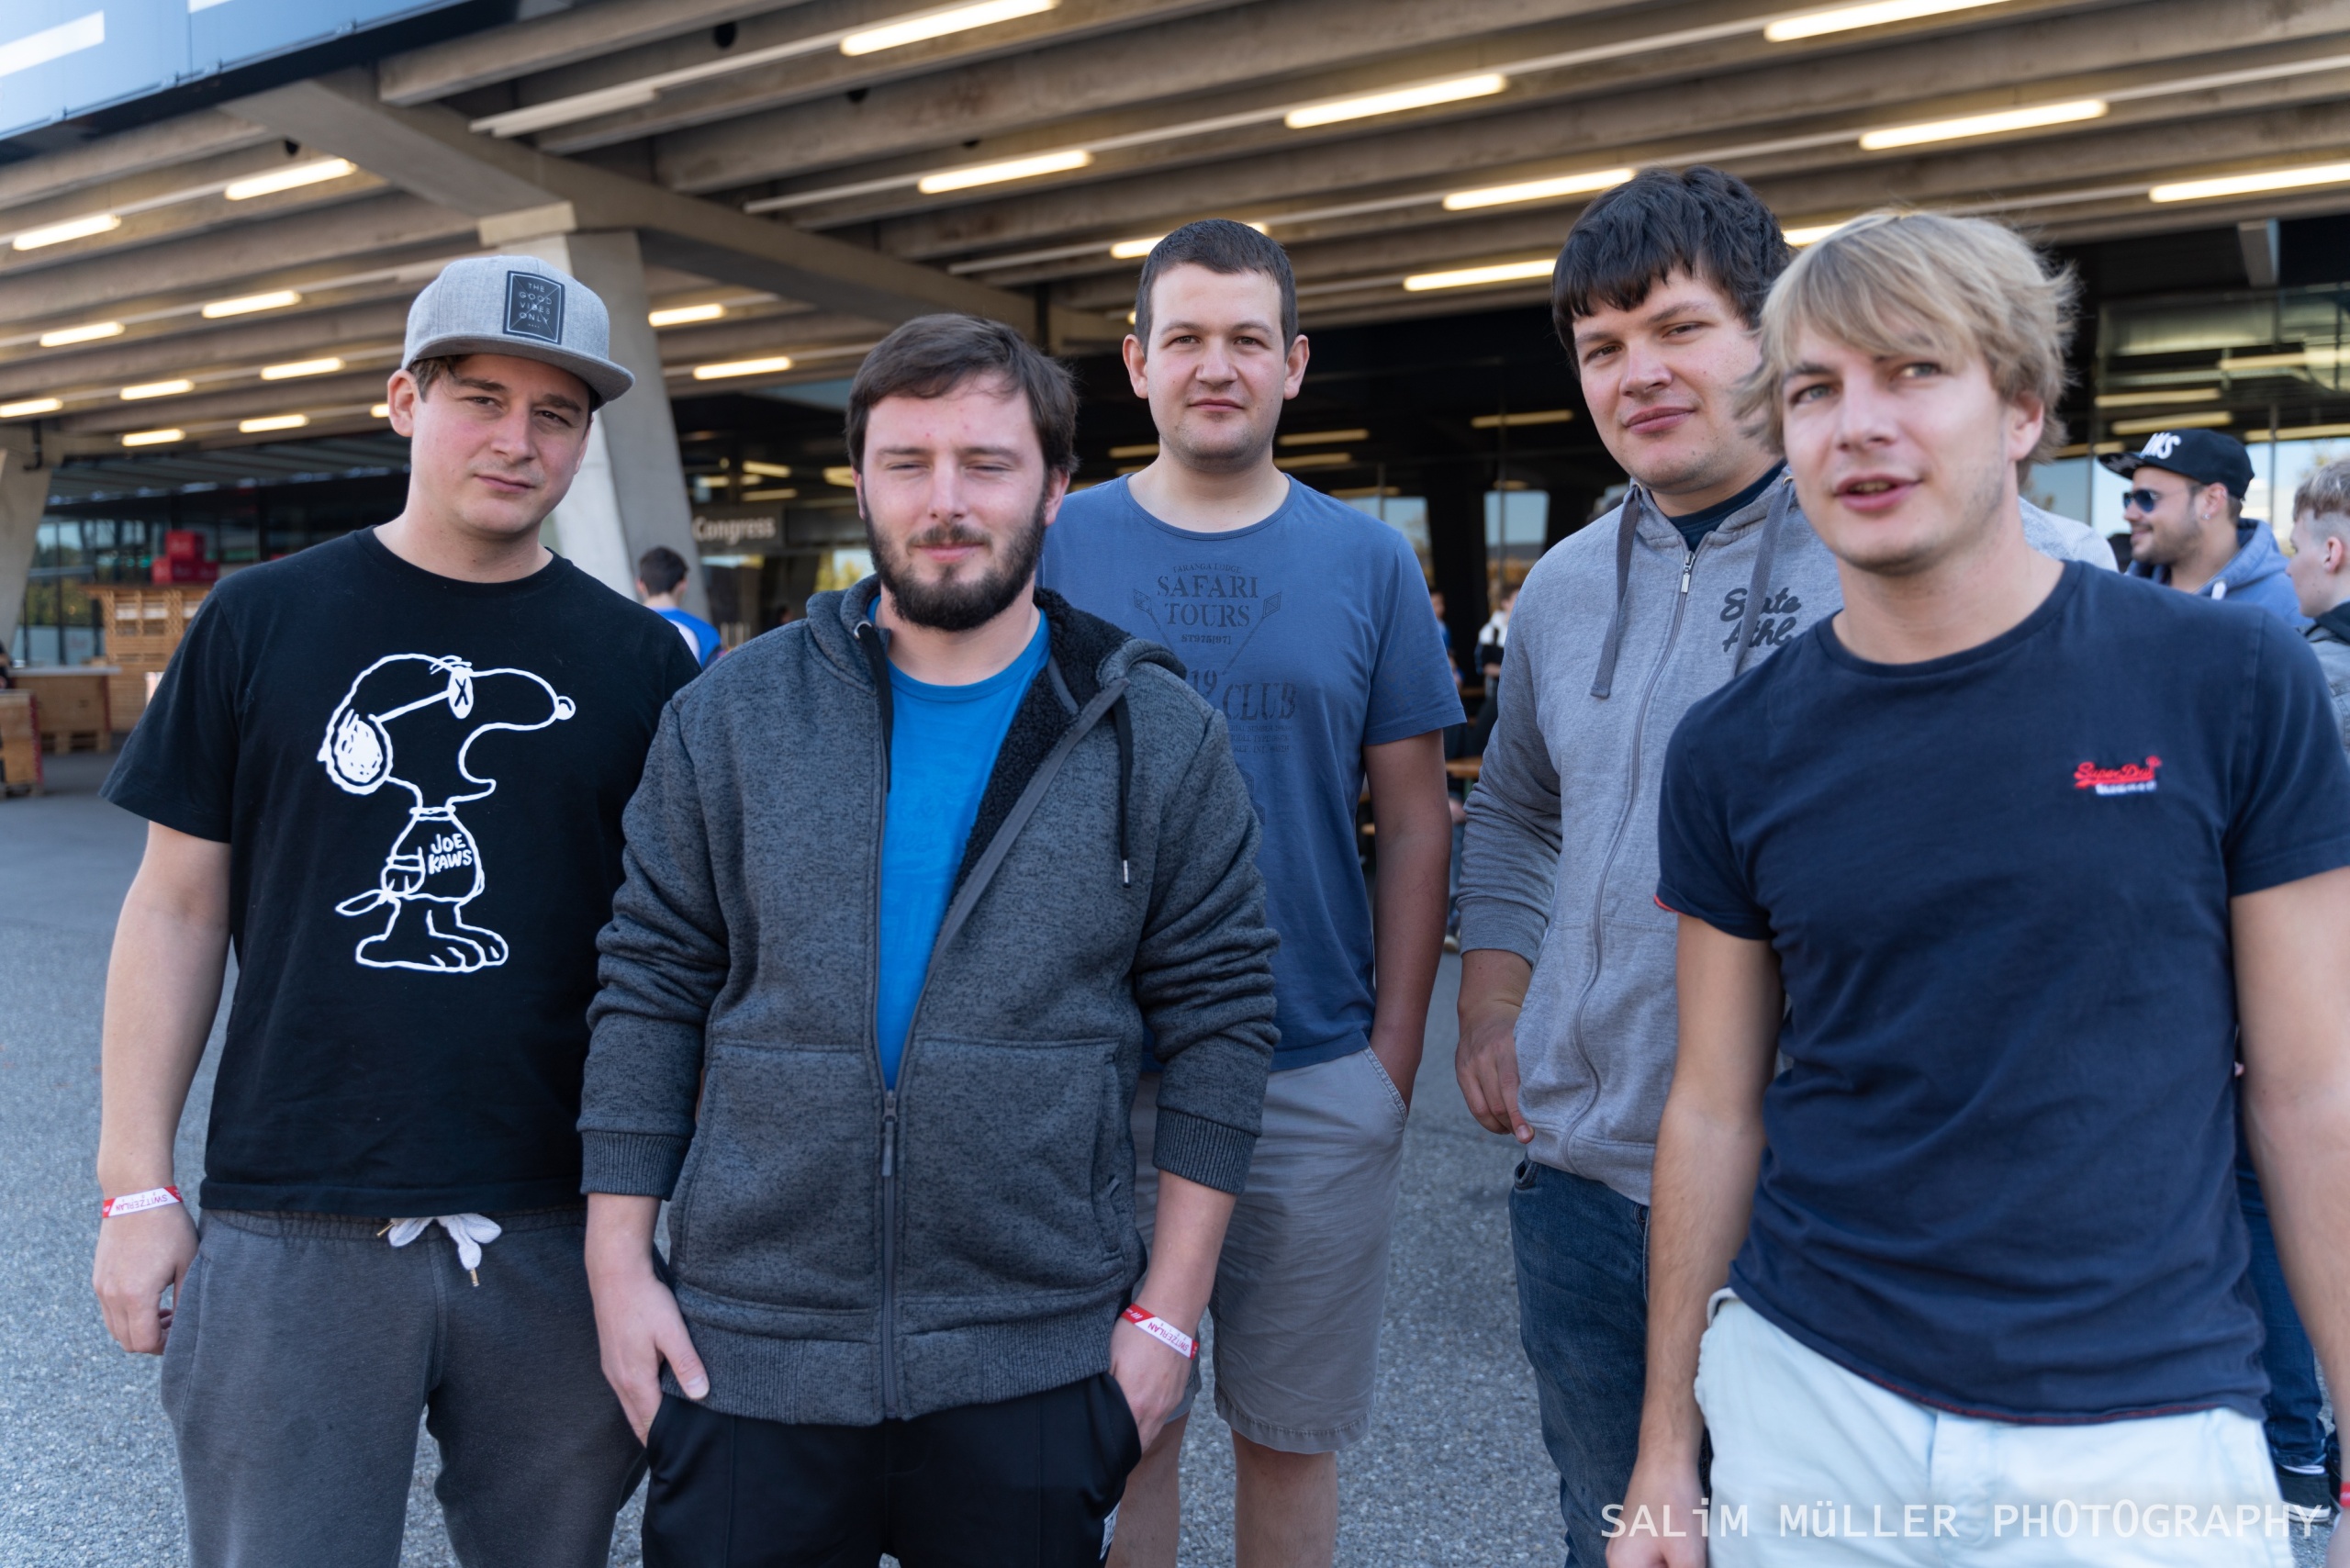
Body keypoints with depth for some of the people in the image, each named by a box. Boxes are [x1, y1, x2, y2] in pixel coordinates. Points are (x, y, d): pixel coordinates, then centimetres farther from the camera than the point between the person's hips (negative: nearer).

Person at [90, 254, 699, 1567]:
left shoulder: (641, 658, 1)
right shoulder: (264, 622, 1)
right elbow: (180, 906, 4)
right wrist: (138, 1184, 0)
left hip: (561, 1234, 1)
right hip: (292, 1233, 0)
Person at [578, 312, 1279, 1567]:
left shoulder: (1159, 738, -2)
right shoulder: (733, 714, 0)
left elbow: (1216, 1017, -1)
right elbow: (652, 986, 3)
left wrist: (1169, 1308, -3)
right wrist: (619, 1262, 0)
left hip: (1036, 1364, 0)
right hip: (743, 1355, 1)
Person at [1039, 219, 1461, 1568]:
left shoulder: (1369, 563, 2)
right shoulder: (1059, 548, 0)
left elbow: (1417, 823, 3)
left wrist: (1396, 1051, -2)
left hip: (1320, 1079, 1)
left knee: (1291, 1432, 14)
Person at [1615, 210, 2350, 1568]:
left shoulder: (2231, 685, -8)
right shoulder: (1735, 752, -4)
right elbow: (1717, 1108, 2)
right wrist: (1668, 1445, 5)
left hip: (2141, 1426, -1)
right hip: (1808, 1406, 2)